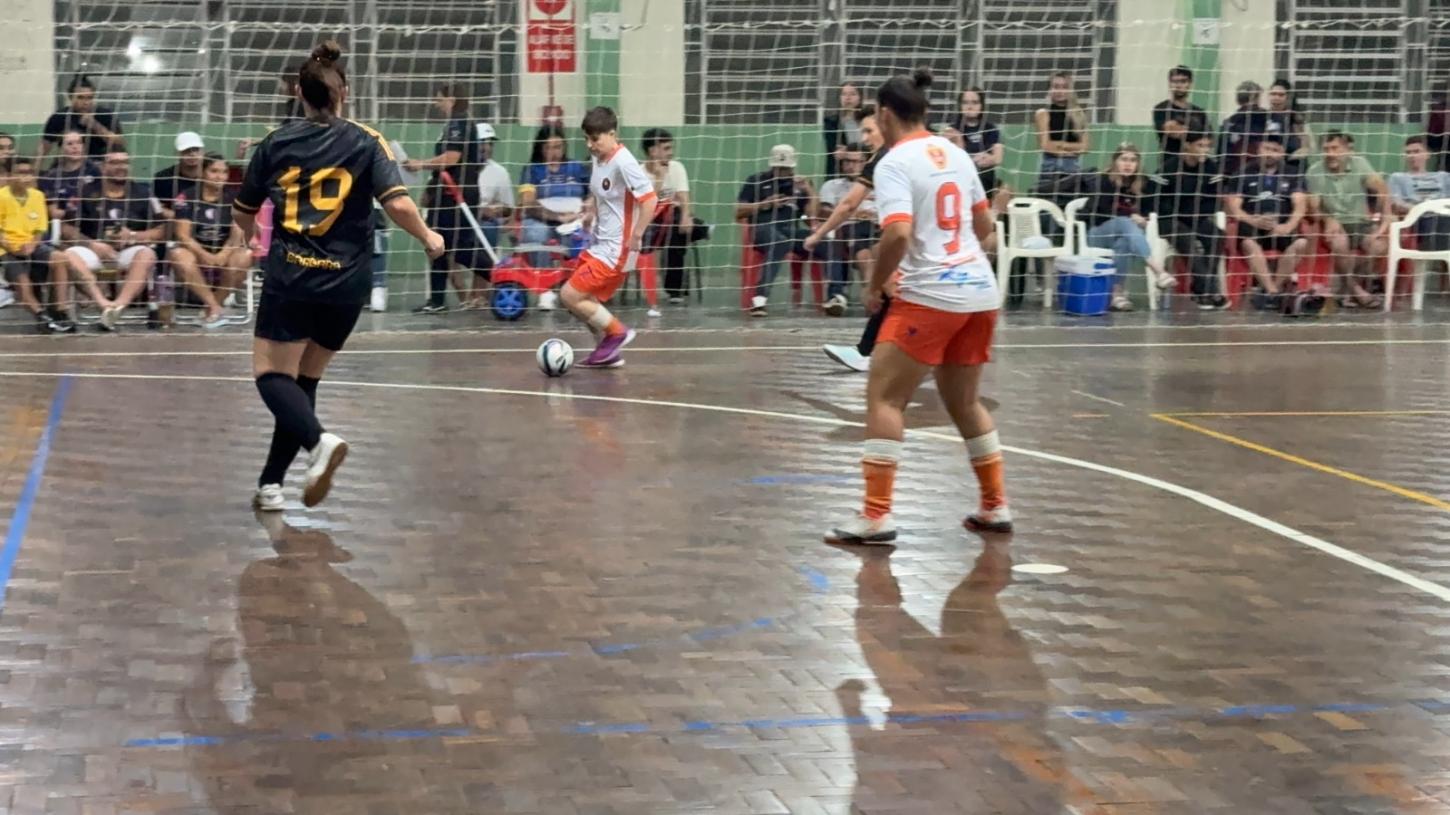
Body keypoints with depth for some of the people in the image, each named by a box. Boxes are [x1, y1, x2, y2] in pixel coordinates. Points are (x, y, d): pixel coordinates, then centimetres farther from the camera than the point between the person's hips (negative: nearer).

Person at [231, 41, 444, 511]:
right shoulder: (365, 143, 1)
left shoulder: (277, 143, 5)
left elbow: (242, 214, 15)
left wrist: (248, 232, 39)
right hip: (345, 283, 2)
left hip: (290, 277, -1)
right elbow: (398, 204, -12)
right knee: (304, 379, 13)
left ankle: (318, 441, -27)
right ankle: (271, 483, 10)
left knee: (272, 374, 2)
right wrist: (428, 238, 7)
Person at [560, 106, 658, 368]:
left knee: (570, 296, -11)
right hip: (598, 244, 9)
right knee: (582, 299, 14)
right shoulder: (599, 160, 6)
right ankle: (609, 352, 26)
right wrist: (589, 214, 11)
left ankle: (617, 332, 4)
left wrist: (636, 236, -24)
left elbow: (649, 199, -25)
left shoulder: (623, 162, -19)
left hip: (615, 250, -9)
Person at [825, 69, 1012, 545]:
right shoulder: (956, 154, 12)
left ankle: (876, 516, -8)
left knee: (883, 397, -2)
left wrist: (875, 286, -9)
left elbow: (898, 234, -23)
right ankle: (995, 506, 23)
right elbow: (985, 225, 20)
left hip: (929, 297, -7)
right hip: (980, 291, 7)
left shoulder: (895, 163, -10)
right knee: (963, 401, 20)